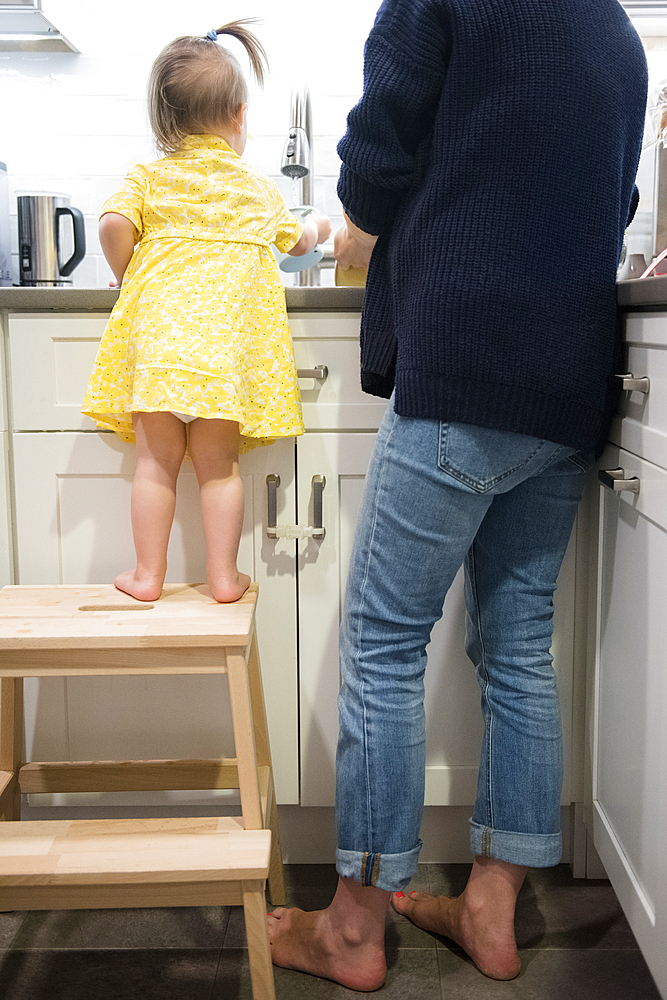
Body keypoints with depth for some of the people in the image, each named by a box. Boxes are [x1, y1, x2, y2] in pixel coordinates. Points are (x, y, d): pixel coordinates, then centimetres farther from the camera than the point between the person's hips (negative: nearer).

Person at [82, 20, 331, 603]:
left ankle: (148, 574, 11)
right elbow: (296, 242, 29)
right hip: (229, 335, 1)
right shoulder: (256, 186, 14)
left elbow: (114, 225, -8)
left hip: (158, 325, -1)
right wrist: (318, 227, 51)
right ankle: (224, 576, 11)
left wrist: (127, 279, 9)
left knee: (157, 461, 5)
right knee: (219, 463, 7)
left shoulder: (150, 176, 8)